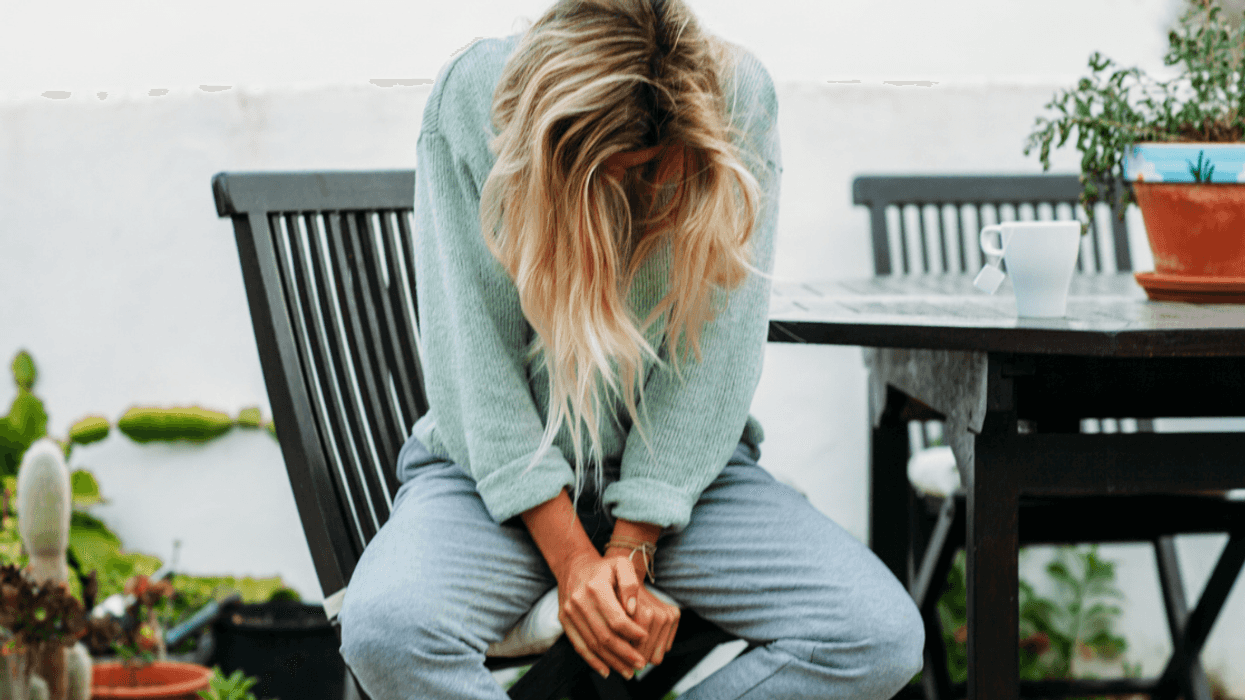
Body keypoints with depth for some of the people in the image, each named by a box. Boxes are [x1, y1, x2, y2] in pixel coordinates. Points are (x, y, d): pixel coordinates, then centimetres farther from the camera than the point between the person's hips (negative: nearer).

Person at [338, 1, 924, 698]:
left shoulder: (741, 98, -13)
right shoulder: (470, 98, -16)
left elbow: (716, 354, -11)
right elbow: (473, 358, -16)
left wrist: (631, 545, -17)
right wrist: (572, 558, -21)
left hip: (683, 463, 2)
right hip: (499, 467, -1)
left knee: (883, 637, -21)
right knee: (385, 630, -34)